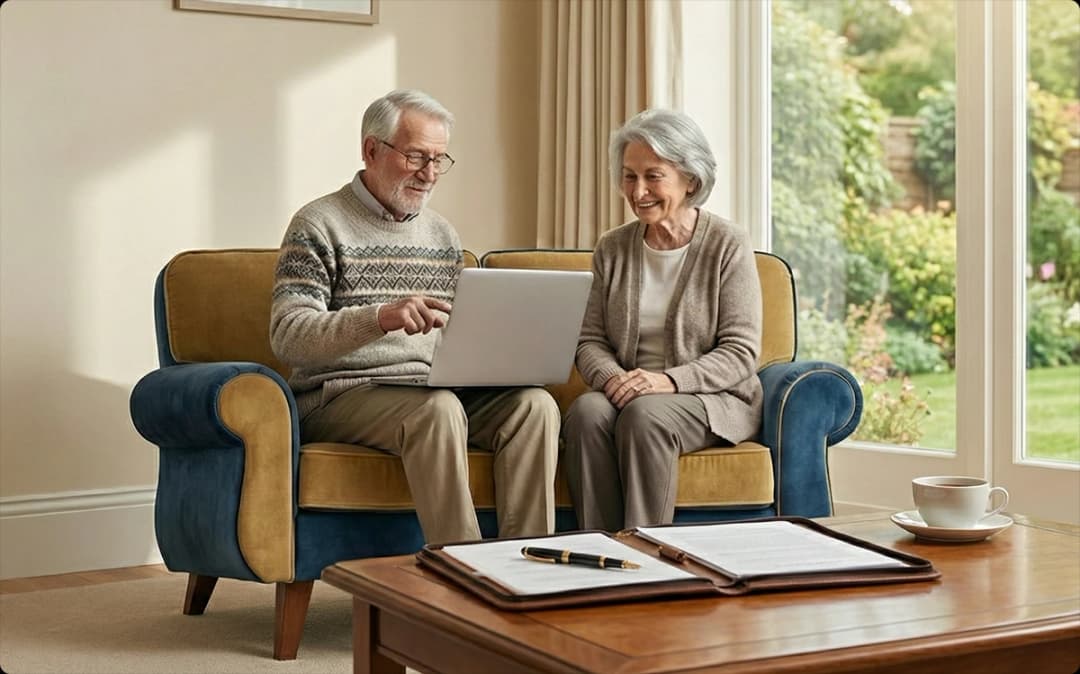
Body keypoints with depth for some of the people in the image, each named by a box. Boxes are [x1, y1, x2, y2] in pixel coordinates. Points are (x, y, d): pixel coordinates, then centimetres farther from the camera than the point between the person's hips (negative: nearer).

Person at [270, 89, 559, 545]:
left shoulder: (442, 234, 19)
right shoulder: (319, 226, -2)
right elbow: (287, 337, -14)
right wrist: (379, 317, -31)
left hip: (432, 390, 6)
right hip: (340, 395, -6)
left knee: (535, 404, -20)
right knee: (437, 408, -36)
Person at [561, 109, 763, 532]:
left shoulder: (728, 246, -3)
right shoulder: (612, 250, 11)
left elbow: (741, 352, -8)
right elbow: (590, 340, 9)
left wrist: (669, 380, -22)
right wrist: (612, 377, -14)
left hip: (715, 398, -3)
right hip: (626, 393, 3)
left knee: (645, 413, -34)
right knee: (586, 411, -30)